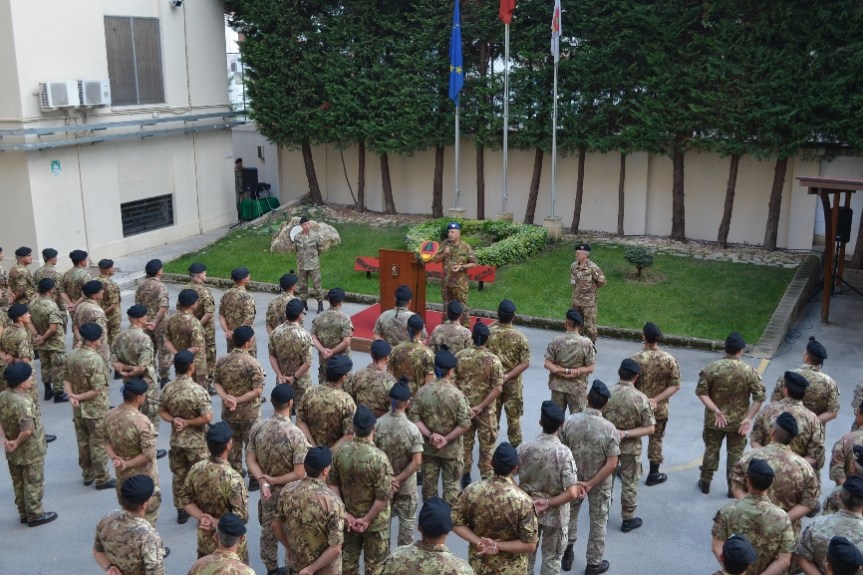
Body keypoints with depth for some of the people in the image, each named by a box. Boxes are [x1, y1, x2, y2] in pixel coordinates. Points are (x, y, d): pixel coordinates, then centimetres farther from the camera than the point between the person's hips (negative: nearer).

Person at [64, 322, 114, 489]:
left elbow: (66, 379, 3)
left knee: (83, 442, 19)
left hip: (78, 409, 7)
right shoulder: (95, 359, -25)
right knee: (98, 444, 5)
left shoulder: (72, 355, -1)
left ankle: (87, 474, 33)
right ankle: (102, 479, 16)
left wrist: (71, 396, -11)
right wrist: (78, 398, -14)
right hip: (96, 409, -7)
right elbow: (97, 390, -25)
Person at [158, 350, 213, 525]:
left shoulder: (167, 389, -6)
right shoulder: (197, 391, -24)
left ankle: (181, 510, 29)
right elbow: (207, 417, -26)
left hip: (176, 440, 5)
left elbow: (161, 411, 5)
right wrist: (188, 422, -14)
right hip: (197, 442, -5)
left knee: (178, 476, 18)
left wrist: (174, 420, -9)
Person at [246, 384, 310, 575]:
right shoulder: (295, 434, -27)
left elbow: (250, 461, -7)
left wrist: (264, 482, -16)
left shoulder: (258, 428, -13)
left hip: (268, 492, 4)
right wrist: (275, 480, -16)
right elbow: (299, 474, -26)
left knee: (268, 531, 22)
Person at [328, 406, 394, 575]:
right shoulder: (379, 458, -28)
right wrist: (367, 519, -13)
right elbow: (383, 497, -25)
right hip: (375, 521, -4)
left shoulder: (340, 451, -12)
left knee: (348, 559, 22)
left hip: (349, 517, 4)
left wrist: (343, 512, -1)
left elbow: (332, 483, -3)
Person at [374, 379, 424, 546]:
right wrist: (398, 479, -17)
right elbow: (417, 462, -24)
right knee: (406, 522, 15)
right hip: (406, 486, -3)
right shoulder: (412, 429, -21)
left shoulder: (377, 424, -15)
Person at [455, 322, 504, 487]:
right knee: (486, 445, 12)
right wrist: (481, 407, -16)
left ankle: (465, 477, 26)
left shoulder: (460, 356, -8)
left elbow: (453, 382, -4)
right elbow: (498, 388, -18)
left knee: (465, 442, 17)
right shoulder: (493, 360, -14)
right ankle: (486, 478, 18)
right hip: (486, 410, -2)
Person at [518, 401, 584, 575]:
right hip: (554, 514, -3)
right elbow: (572, 493, -29)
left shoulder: (524, 448, -16)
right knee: (551, 557, 17)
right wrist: (548, 503, -16)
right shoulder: (564, 453, -24)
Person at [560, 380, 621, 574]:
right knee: (598, 522, 17)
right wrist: (591, 483, -16)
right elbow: (612, 464, -22)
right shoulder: (609, 429, -22)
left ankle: (567, 553, 39)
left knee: (570, 514, 26)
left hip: (573, 480, 2)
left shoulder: (570, 422, -17)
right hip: (600, 484, -2)